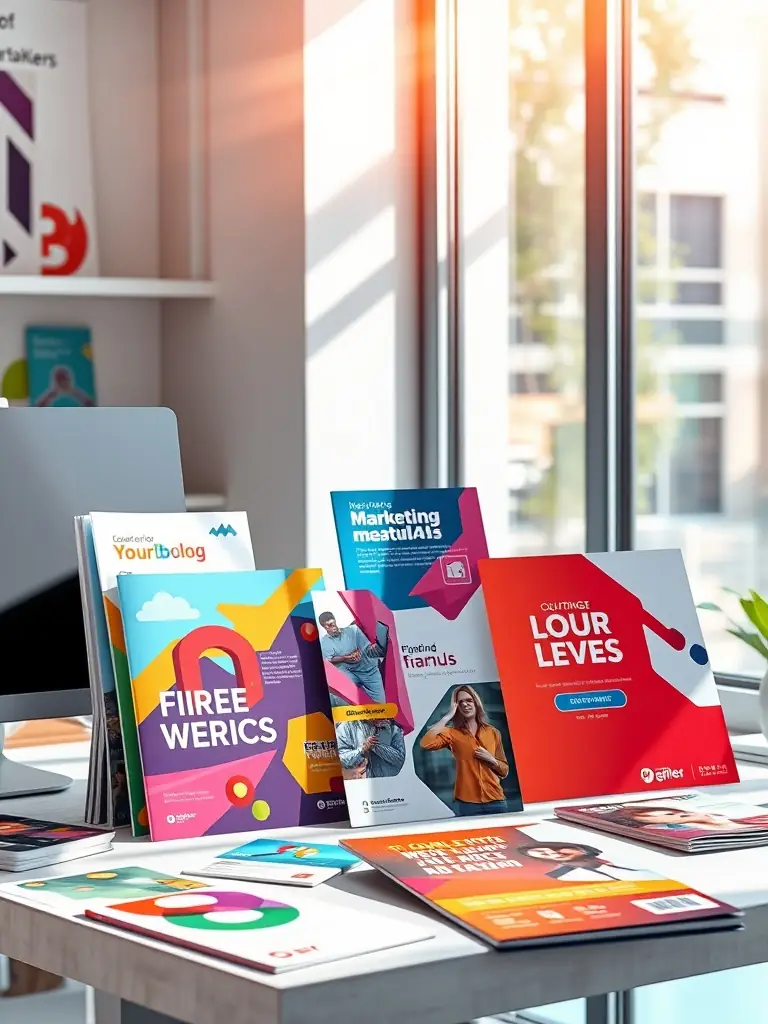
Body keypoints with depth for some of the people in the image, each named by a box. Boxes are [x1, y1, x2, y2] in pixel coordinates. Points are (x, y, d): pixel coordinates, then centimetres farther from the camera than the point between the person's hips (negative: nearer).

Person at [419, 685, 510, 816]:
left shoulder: (493, 733, 11)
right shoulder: (452, 733, 3)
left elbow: (504, 771, 17)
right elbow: (425, 744, -17)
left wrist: (491, 760, -5)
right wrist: (448, 716, -10)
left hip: (495, 801, 2)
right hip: (466, 803, -2)